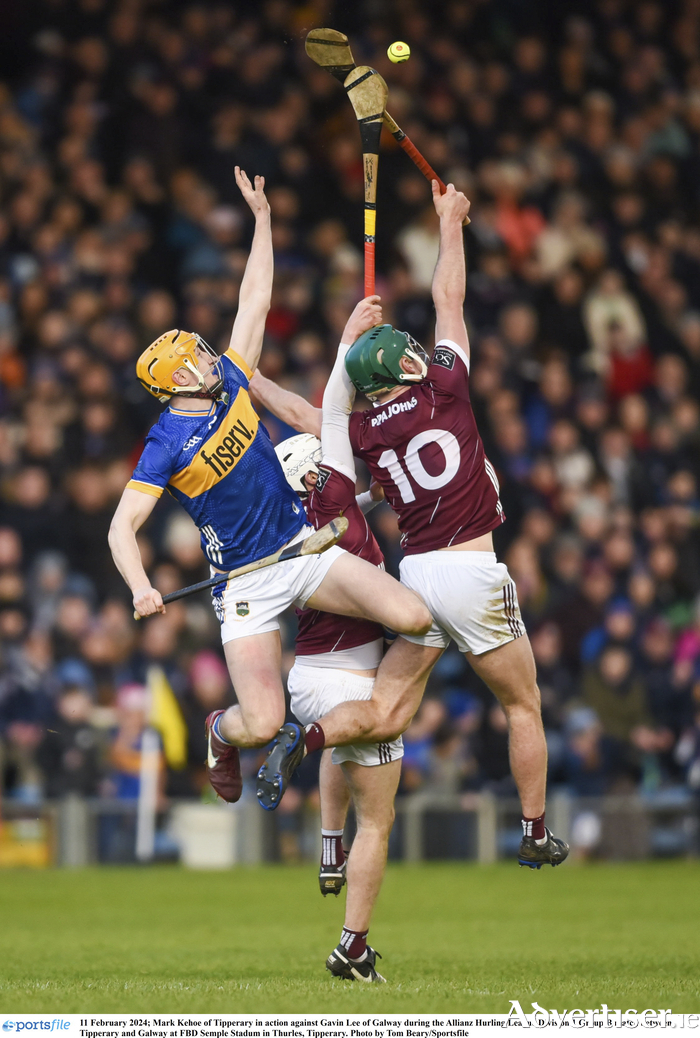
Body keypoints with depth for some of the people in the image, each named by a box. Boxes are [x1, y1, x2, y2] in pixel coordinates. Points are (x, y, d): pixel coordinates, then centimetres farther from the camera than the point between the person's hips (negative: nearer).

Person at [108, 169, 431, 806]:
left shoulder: (232, 384, 5)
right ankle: (221, 731, 24)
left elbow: (255, 300, 12)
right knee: (263, 723, -15)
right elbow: (123, 526, -14)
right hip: (246, 583, -5)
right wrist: (141, 588, -32)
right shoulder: (166, 447, -10)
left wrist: (262, 216, 10)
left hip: (304, 547, 5)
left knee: (414, 617, -19)